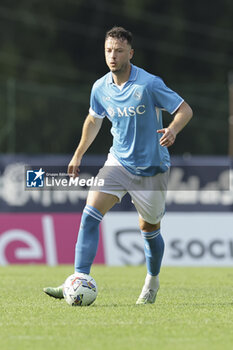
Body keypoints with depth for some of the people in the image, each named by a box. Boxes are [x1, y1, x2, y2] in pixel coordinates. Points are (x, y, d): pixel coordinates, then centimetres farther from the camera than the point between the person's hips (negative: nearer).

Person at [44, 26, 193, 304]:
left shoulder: (149, 84, -18)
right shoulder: (100, 88, -2)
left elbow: (185, 110, -13)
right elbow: (93, 119, 18)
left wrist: (173, 130, -34)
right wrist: (78, 155, 18)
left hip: (150, 167, -4)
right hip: (118, 161, 4)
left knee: (149, 229, 10)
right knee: (90, 214, -15)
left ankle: (152, 282, 37)